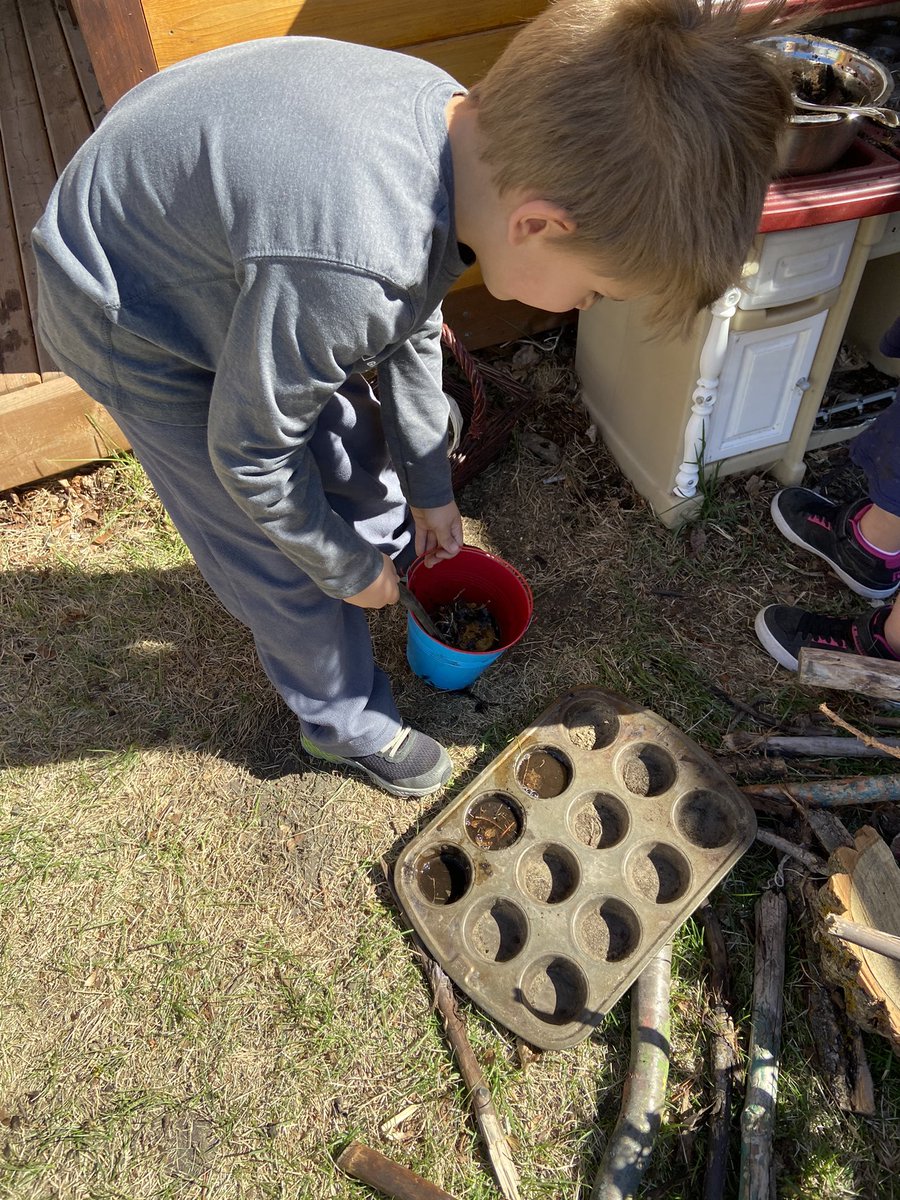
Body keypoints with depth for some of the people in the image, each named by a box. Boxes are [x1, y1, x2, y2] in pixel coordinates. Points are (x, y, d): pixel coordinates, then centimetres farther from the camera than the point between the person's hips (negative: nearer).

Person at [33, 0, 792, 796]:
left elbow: (410, 331, 1)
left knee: (361, 454, 17)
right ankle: (346, 723, 28)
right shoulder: (348, 267, -42)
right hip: (135, 323, -7)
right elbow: (248, 451, -26)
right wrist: (346, 566, -9)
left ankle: (395, 570, 48)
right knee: (282, 559, 3)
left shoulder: (463, 125, -14)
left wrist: (431, 488, 12)